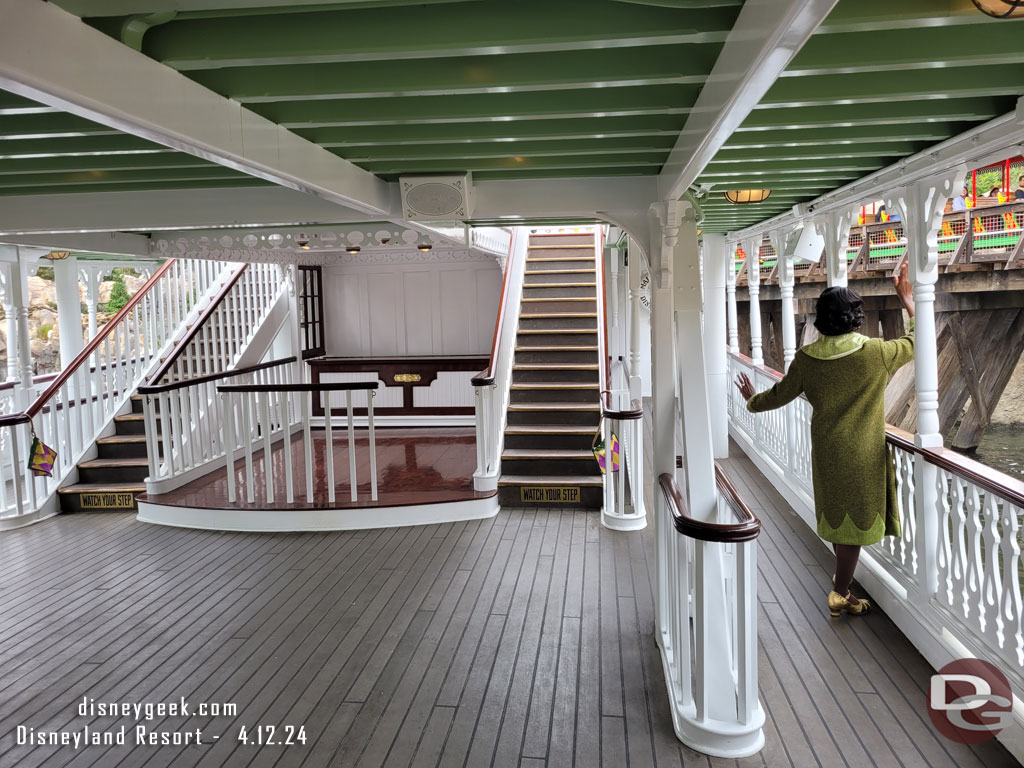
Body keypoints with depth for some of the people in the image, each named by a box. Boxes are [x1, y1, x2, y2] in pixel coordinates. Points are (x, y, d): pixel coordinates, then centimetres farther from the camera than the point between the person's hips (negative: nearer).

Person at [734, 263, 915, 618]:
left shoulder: (806, 358, -7)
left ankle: (841, 583, 37)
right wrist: (910, 304, 15)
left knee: (836, 513, 20)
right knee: (855, 520, 7)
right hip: (862, 454, -4)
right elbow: (916, 344, 3)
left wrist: (753, 401, 26)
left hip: (825, 451, 4)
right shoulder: (875, 353, -15)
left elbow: (780, 394, 6)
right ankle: (840, 595, 16)